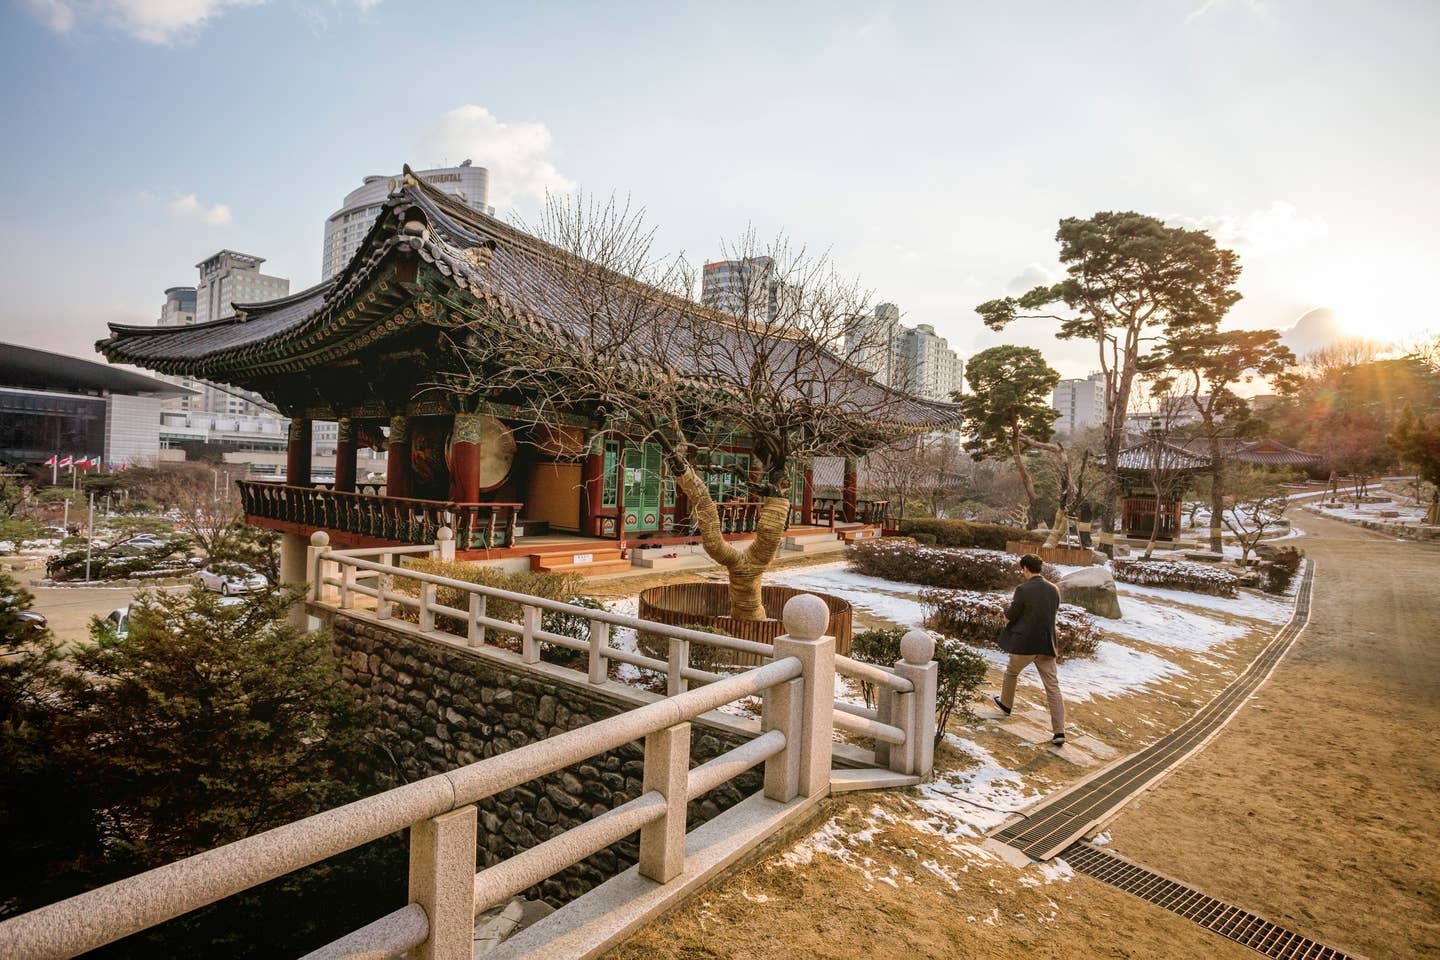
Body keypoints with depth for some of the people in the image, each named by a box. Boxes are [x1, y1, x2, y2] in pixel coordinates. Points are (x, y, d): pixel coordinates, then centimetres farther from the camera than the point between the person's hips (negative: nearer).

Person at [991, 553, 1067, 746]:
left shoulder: (1023, 589, -15)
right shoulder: (1054, 589, 2)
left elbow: (1010, 616, -8)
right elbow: (1053, 612, 16)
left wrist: (1008, 609, 16)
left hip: (1024, 644, -4)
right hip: (1047, 645, 4)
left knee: (1011, 672, 24)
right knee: (1053, 687, 4)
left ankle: (1006, 704, 45)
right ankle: (1059, 732, 0)